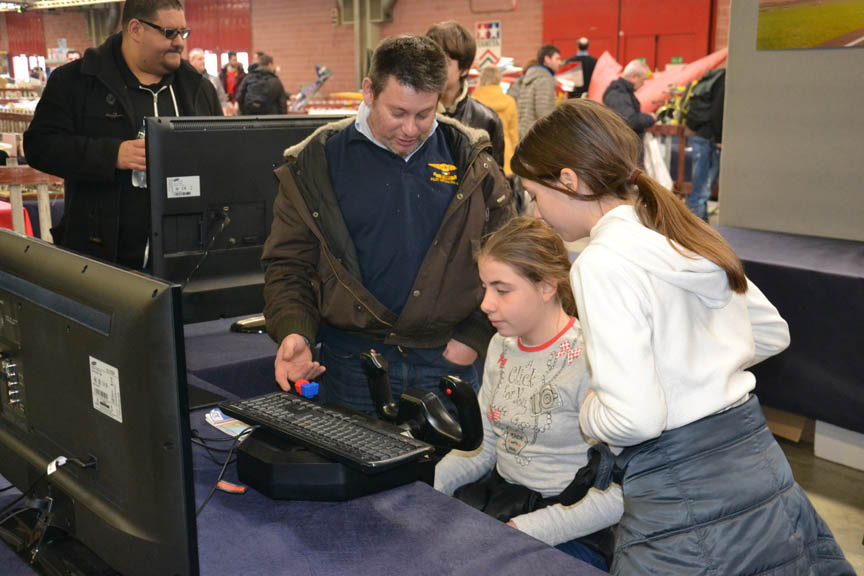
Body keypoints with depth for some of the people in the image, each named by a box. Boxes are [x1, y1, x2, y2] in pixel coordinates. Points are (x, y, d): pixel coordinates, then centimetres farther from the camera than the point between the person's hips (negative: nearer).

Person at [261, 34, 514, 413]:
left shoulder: (471, 162, 2)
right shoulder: (316, 163, -1)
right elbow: (287, 264, 1)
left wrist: (476, 336, -3)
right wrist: (294, 332, -16)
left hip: (448, 361, 1)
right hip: (353, 365, -1)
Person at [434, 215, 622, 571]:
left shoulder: (590, 361, -18)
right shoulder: (501, 346, 7)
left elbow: (617, 496, -20)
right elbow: (483, 445, 11)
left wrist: (523, 531, -24)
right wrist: (425, 485, -5)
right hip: (500, 496, 7)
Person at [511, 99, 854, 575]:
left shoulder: (603, 263, -19)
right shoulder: (692, 235, 5)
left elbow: (634, 418, -24)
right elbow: (771, 334, 18)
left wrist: (587, 411, -4)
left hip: (685, 506, -7)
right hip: (761, 465, 8)